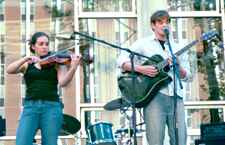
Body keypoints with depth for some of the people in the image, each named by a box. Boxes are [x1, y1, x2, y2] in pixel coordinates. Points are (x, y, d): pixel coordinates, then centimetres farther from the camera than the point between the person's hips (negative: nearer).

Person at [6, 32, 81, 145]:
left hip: (52, 106, -1)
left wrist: (73, 67, -23)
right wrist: (26, 59, -15)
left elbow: (62, 82, -6)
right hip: (30, 107, 1)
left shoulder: (56, 63, 11)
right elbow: (9, 70, -2)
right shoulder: (27, 65, 16)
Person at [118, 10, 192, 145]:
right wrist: (141, 69, -15)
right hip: (154, 95, -4)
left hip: (175, 97, 4)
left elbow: (187, 76, 16)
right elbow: (122, 61, 0)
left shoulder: (177, 47, 19)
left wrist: (177, 67, -5)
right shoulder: (143, 43, 9)